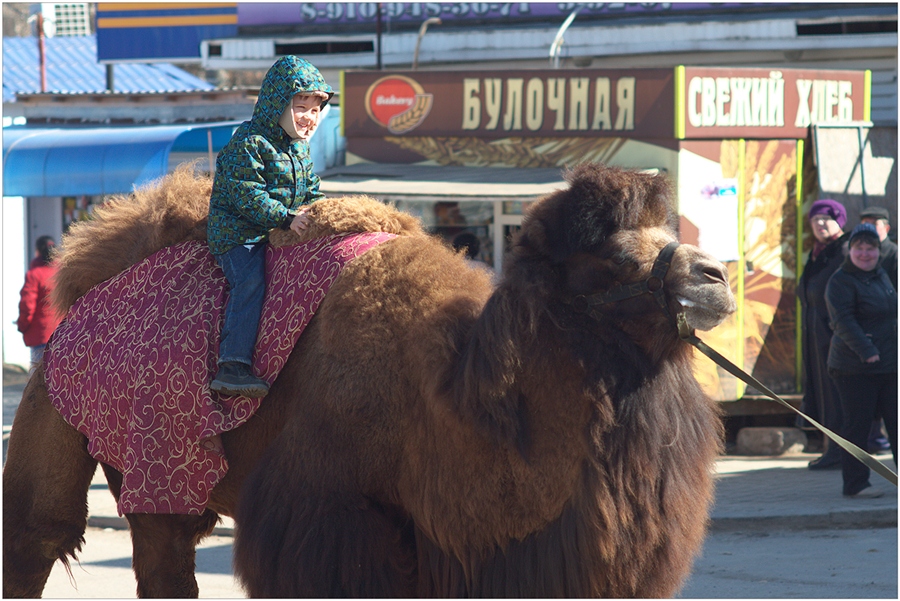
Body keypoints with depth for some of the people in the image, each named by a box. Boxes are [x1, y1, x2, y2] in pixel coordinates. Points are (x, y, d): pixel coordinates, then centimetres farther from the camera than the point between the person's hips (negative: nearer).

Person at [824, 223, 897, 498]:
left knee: (895, 422, 8)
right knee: (857, 424, -4)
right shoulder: (841, 281, -10)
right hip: (854, 369, -8)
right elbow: (843, 321, -20)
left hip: (889, 365, 8)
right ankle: (855, 483, 3)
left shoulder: (881, 277, 16)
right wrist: (866, 351, -28)